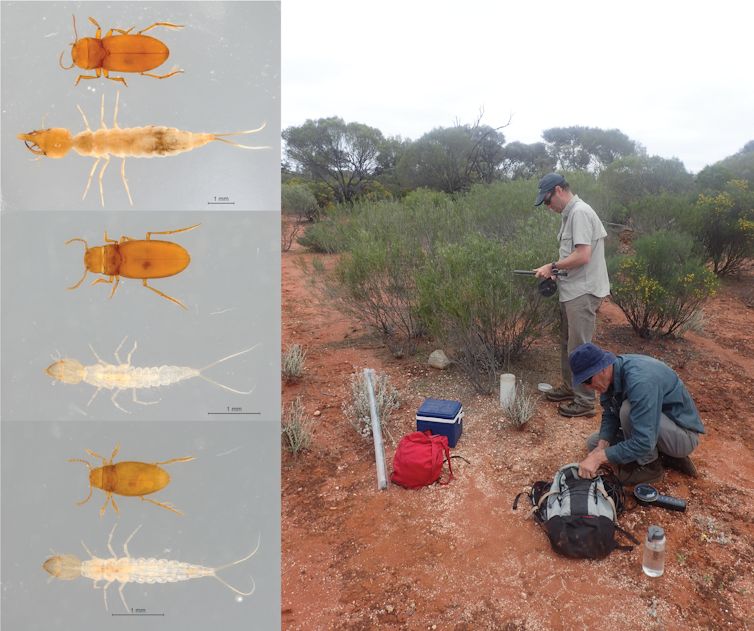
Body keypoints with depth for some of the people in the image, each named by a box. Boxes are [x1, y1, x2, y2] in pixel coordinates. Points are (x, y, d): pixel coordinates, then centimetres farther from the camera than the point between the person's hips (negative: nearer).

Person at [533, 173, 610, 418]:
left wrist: (553, 266, -14)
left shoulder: (580, 213, -17)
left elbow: (582, 255, -24)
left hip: (583, 292, -10)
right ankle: (570, 387, 35)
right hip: (572, 290, 10)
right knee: (568, 344, 20)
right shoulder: (568, 214, 14)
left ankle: (585, 402, 8)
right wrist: (555, 269, 5)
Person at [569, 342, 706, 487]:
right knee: (593, 442, 3)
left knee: (629, 409, -32)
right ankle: (666, 455, 6)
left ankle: (649, 465, -9)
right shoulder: (611, 374, -9)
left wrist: (599, 457, -36)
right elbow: (610, 415, 1)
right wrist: (602, 446, -17)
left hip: (684, 436, -8)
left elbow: (644, 442, -37)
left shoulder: (640, 381, -35)